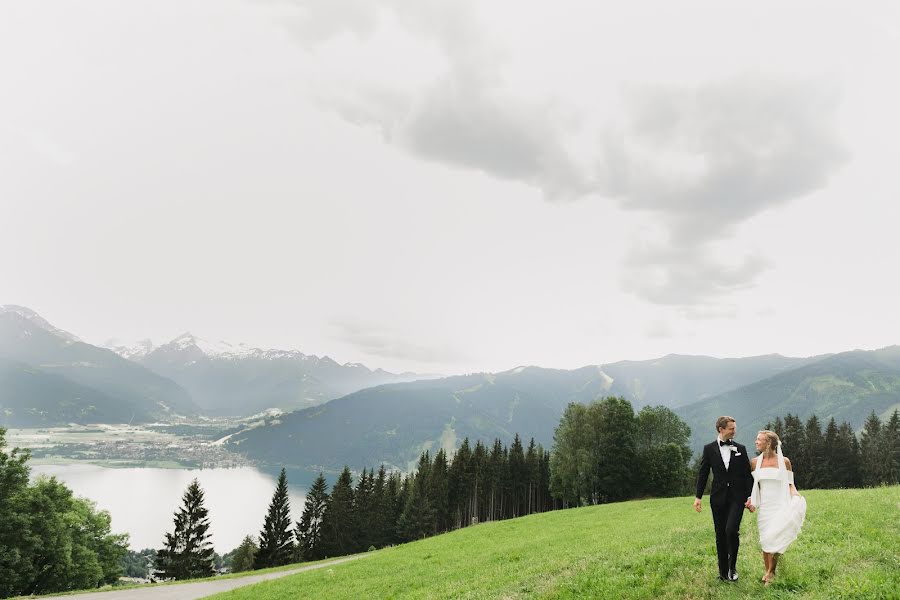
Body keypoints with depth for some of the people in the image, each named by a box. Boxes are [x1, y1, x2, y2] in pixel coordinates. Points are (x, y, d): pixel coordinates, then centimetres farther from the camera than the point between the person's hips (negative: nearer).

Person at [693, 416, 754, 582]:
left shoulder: (740, 449, 6)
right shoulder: (709, 449, 3)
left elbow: (747, 475, 7)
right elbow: (703, 474, 3)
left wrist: (750, 496, -1)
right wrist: (698, 496, -2)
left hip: (737, 497, -1)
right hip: (718, 498, 1)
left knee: (731, 529, -16)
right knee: (720, 535, 6)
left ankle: (732, 565, 7)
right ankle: (723, 572, 18)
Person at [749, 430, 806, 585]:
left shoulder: (784, 461, -1)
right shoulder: (755, 462, 6)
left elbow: (790, 484, 5)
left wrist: (797, 496, -13)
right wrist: (751, 500, -1)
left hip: (781, 507, -3)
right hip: (764, 507, 3)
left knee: (774, 539, -13)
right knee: (765, 543, 4)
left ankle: (771, 572, 3)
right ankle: (768, 575, 17)